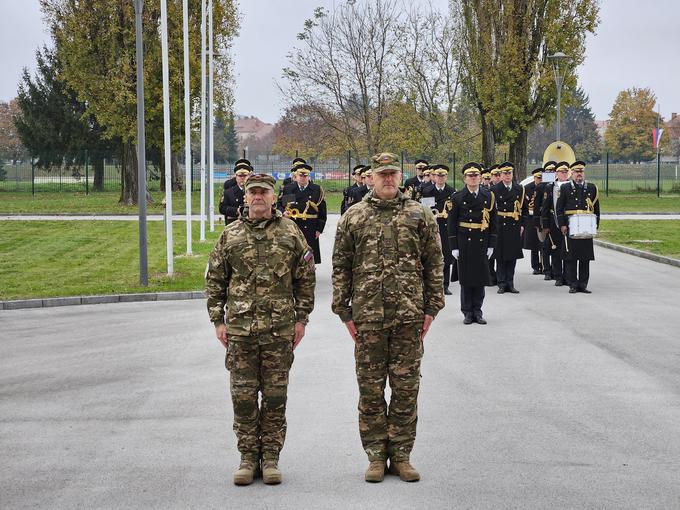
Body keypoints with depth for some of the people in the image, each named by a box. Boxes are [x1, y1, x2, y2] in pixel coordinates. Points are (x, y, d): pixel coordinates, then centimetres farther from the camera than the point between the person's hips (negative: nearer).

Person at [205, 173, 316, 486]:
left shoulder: (290, 232, 3)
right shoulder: (230, 235, 5)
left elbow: (306, 278, 6)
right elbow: (215, 279, 9)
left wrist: (301, 318, 2)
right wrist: (218, 320, 3)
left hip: (280, 329, -1)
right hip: (239, 328, 1)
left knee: (275, 396, 4)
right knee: (243, 396, 4)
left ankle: (271, 457, 14)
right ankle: (248, 457, 14)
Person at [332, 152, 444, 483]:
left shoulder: (420, 215, 6)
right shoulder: (353, 217, 6)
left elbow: (434, 263, 7)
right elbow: (340, 266, 7)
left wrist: (431, 307, 1)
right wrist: (344, 311, 2)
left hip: (409, 316, 0)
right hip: (368, 316, 0)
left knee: (406, 387, 4)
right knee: (370, 388, 4)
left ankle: (401, 455, 14)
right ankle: (376, 456, 14)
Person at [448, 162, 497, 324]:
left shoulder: (489, 196, 5)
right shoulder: (457, 197, 0)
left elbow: (493, 222, 8)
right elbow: (452, 224, 0)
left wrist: (491, 245, 3)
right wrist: (454, 247, -5)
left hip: (482, 244, 2)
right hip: (464, 243, -2)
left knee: (481, 277, 4)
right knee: (466, 278, 2)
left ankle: (477, 311, 13)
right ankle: (467, 312, 11)